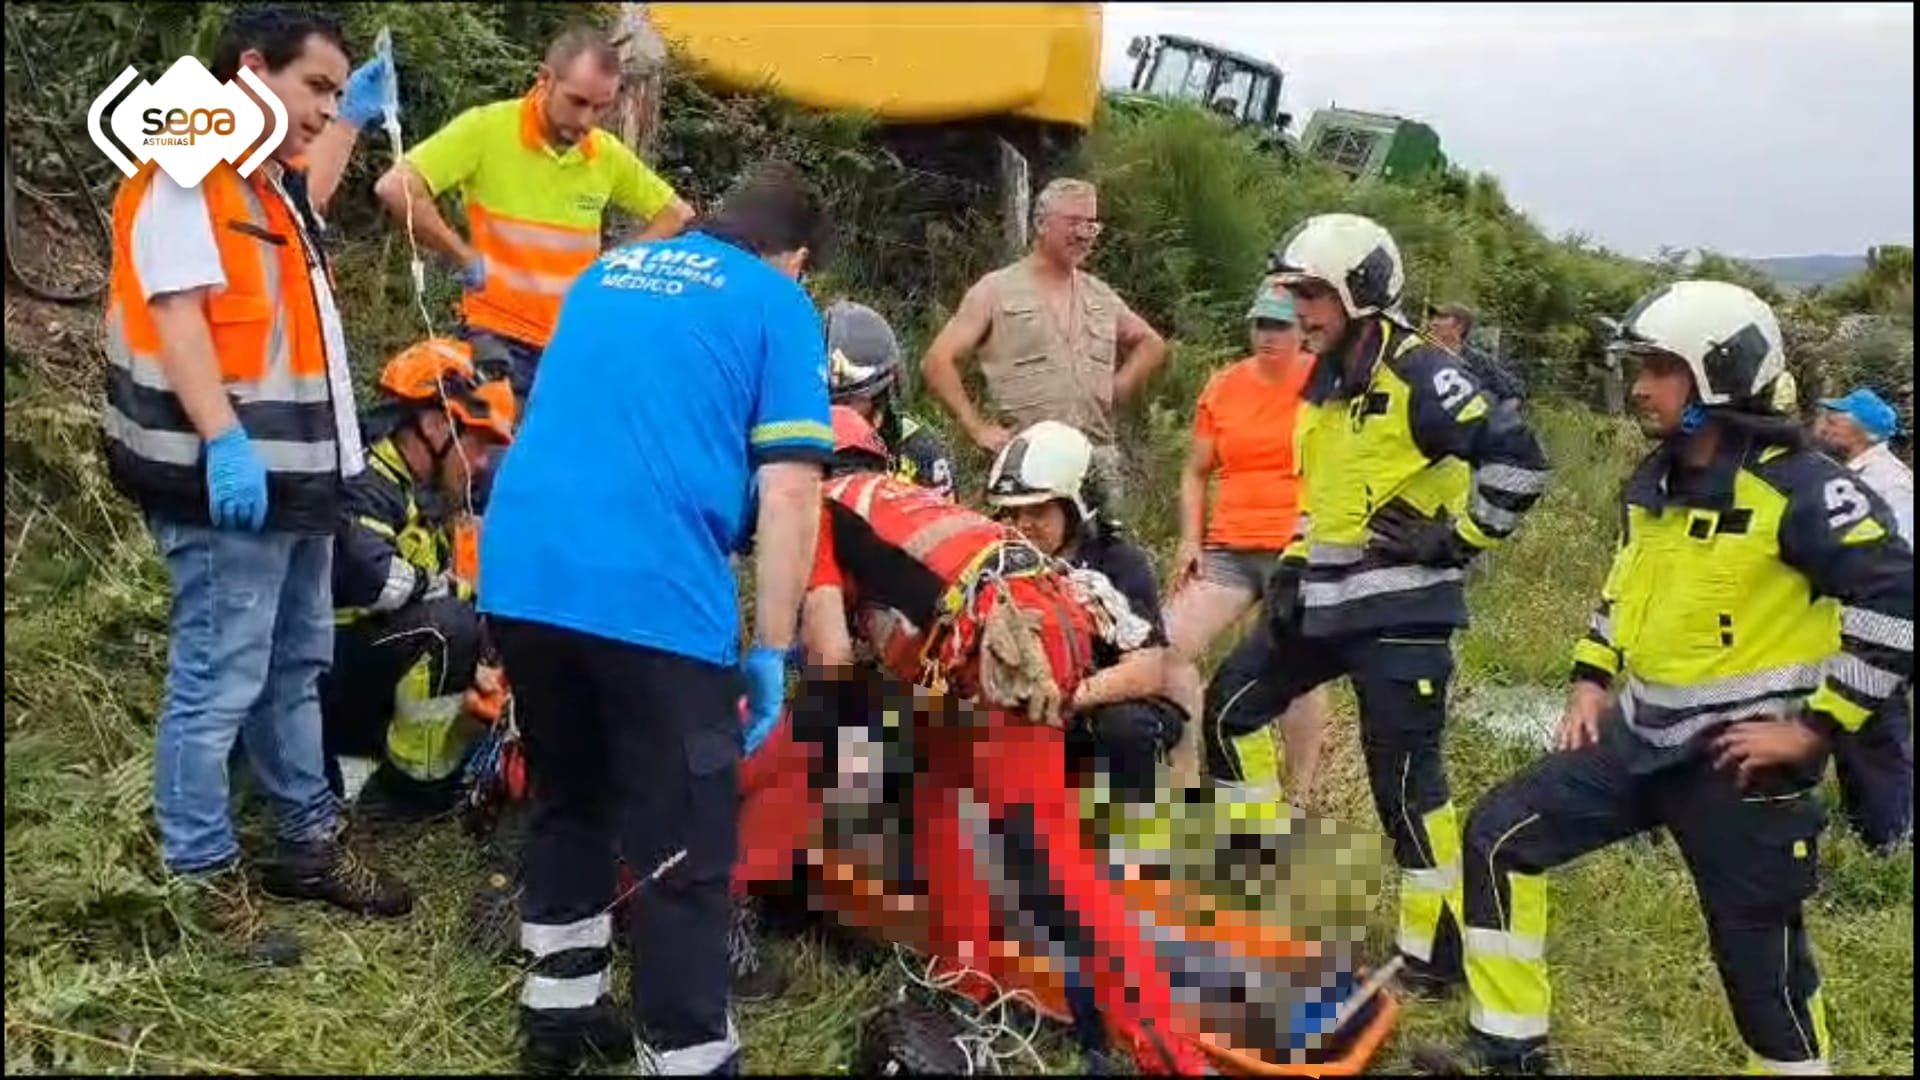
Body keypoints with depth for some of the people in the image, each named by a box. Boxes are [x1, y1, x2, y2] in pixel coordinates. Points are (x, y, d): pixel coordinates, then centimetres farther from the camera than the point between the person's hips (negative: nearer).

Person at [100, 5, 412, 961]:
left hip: (293, 473, 10)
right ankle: (201, 882, 4)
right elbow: (176, 312, -21)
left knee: (296, 672, 17)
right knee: (218, 686, -5)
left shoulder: (267, 187, 18)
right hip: (230, 481, -10)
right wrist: (224, 442, -30)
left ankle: (308, 846, 29)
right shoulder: (183, 175, -11)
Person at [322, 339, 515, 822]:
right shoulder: (365, 485, -19)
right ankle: (414, 783, -14)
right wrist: (452, 588, -20)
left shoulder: (423, 495, 12)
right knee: (447, 622, -30)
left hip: (364, 689, 10)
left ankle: (347, 770, 12)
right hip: (320, 677, -10)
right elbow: (371, 577, -38)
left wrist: (467, 671, 3)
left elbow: (433, 595, 18)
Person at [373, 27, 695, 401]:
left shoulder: (608, 155, 1)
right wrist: (465, 257, -14)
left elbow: (678, 214, 12)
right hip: (498, 341, -4)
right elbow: (395, 188, -18)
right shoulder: (487, 128, -10)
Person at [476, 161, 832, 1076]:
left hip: (520, 573, 7)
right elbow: (788, 492, -4)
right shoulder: (779, 306, 6)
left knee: (566, 801, 24)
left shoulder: (605, 273, 24)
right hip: (653, 595, -6)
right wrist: (772, 650, -2)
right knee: (684, 856, 2)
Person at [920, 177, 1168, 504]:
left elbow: (1151, 344, 31)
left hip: (1099, 458, 5)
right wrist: (978, 429, -8)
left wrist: (1116, 391, 15)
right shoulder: (996, 291, 2)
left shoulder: (1101, 296, 16)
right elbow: (937, 361, -3)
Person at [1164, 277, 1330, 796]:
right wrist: (1190, 539, 5)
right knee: (1169, 644, -8)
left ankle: (1299, 797, 17)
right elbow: (1196, 471, 15)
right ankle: (1187, 781, 2)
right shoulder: (1224, 387, 9)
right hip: (1228, 549, 4)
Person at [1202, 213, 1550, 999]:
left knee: (1404, 775, -6)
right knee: (1230, 706, 12)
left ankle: (1437, 951, 8)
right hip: (1327, 599, 9)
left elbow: (1516, 458, -22)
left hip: (1400, 608, -9)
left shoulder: (1417, 376, -16)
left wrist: (1454, 538, -15)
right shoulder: (1324, 381, 12)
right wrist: (1293, 569, 15)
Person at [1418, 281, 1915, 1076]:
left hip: (1740, 759, -8)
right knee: (1500, 834, 2)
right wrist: (1592, 677, 13)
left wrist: (1815, 725, -19)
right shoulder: (1652, 483, 7)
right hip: (1644, 739, 8)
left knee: (1758, 951, 2)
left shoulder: (1798, 489, -18)